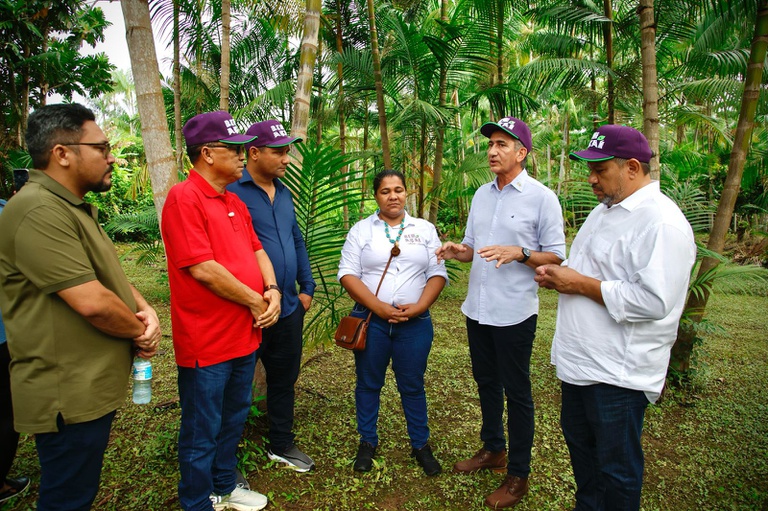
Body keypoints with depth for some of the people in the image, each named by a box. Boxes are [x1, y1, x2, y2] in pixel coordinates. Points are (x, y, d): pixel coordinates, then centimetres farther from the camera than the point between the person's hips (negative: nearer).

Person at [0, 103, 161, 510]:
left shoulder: (75, 208, 12)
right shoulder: (39, 212, -23)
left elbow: (109, 274, 16)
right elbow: (92, 302, -28)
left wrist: (145, 310, -3)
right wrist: (139, 332, -9)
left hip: (94, 386, 10)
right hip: (69, 396, -10)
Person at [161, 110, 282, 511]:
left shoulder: (235, 203, 11)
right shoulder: (184, 197, -16)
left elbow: (257, 250, 13)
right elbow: (202, 268, -23)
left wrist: (272, 291, -5)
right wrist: (255, 302, -14)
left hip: (245, 335, 9)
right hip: (207, 342, -9)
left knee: (234, 419, 23)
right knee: (202, 432, 10)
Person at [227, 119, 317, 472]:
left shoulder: (284, 193, 11)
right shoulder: (232, 191, -14)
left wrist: (307, 287, 12)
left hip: (289, 308, 8)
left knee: (284, 379, 20)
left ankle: (281, 444, 40)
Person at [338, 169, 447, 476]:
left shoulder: (425, 229, 8)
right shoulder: (361, 230, 4)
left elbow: (438, 273, 3)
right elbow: (348, 274, -4)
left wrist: (419, 306, -12)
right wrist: (379, 307, -14)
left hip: (415, 323, 0)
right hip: (371, 320, 0)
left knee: (412, 386, 11)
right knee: (368, 383, 12)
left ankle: (420, 445, 28)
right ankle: (367, 443, 30)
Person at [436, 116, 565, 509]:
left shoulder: (541, 197, -10)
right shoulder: (482, 194, 9)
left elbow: (556, 256, -9)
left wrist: (518, 253, -25)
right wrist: (457, 250, -6)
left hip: (514, 313, -6)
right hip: (478, 309, 7)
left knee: (516, 391, 7)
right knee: (485, 382, 20)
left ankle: (518, 474, 24)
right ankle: (492, 449, 41)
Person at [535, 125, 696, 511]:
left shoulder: (661, 222, -20)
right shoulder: (606, 210, 11)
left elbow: (652, 301, -29)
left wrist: (581, 284, -21)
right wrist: (558, 274, 2)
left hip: (618, 373, -10)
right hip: (580, 360, 10)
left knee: (616, 466, 9)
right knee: (578, 439, 25)